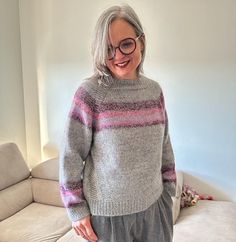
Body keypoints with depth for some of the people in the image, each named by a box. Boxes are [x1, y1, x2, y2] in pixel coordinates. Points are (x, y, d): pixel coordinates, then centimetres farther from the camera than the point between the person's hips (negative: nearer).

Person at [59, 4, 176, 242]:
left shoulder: (154, 90, -1)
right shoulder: (90, 92, -15)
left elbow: (164, 145, 8)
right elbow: (71, 155, -11)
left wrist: (168, 191, 10)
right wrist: (77, 209, -8)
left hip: (152, 205, 4)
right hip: (108, 211, -4)